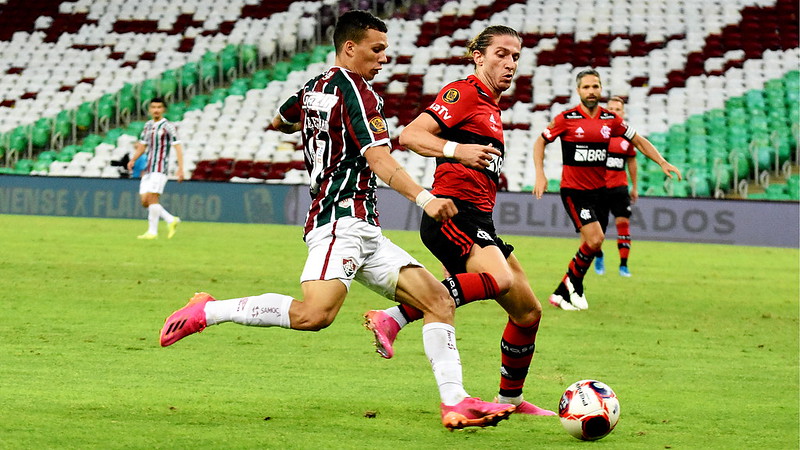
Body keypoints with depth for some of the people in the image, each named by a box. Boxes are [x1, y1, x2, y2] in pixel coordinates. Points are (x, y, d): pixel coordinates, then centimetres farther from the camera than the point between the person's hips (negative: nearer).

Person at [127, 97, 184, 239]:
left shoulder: (168, 126, -6)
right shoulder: (148, 125, 16)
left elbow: (177, 147, -11)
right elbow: (142, 145, 23)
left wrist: (180, 168, -19)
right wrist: (133, 160, 7)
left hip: (160, 168, -7)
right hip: (148, 168, 7)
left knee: (152, 198, -15)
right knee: (145, 201, 1)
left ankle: (152, 232, -9)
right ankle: (171, 220, 13)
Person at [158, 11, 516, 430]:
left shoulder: (314, 88, 19)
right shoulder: (356, 90, -7)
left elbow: (279, 122, 39)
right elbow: (379, 161, -19)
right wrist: (424, 198, -28)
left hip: (363, 233, 11)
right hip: (343, 219, -11)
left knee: (439, 299, 3)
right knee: (314, 313, -30)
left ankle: (455, 403, -6)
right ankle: (206, 311, -14)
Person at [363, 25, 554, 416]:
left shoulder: (490, 105, 24)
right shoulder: (464, 92, -5)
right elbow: (410, 136, -17)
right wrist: (458, 150, -30)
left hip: (478, 222, 10)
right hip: (453, 212, -10)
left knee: (528, 311, 11)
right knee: (499, 278, -36)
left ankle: (510, 398, 27)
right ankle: (394, 318, -36)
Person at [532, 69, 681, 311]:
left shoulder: (611, 120, 4)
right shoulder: (567, 118, -7)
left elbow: (639, 141, 14)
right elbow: (540, 142, 2)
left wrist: (663, 163, 3)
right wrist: (540, 174, -9)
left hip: (600, 190, 5)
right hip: (574, 190, -5)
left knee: (590, 247, 4)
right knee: (595, 239, -19)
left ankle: (562, 294, 18)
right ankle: (574, 282, 5)